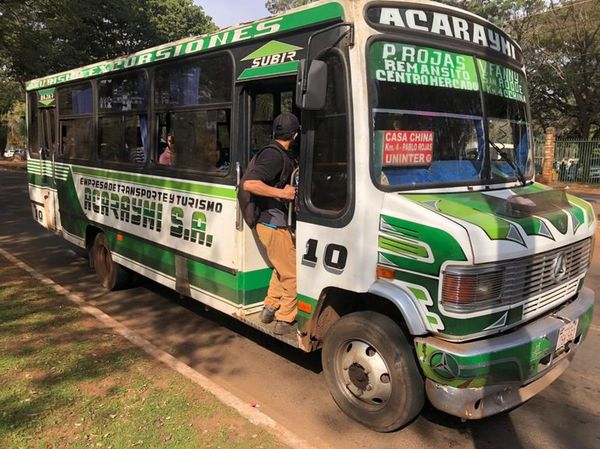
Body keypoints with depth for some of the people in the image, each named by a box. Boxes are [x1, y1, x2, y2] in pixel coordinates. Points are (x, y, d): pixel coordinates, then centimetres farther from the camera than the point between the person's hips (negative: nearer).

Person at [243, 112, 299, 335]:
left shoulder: (281, 154, 11)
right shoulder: (274, 155, -19)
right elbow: (249, 183, -29)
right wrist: (282, 193, -27)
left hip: (274, 224, 10)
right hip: (274, 226, -10)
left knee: (282, 268, 24)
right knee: (293, 273, -1)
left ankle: (270, 307, 35)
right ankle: (284, 321, 9)